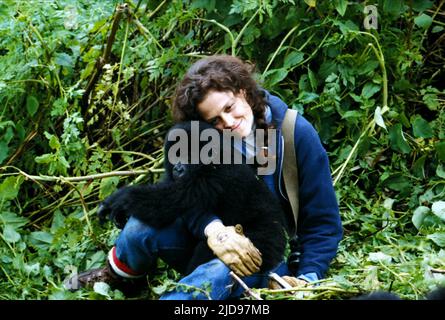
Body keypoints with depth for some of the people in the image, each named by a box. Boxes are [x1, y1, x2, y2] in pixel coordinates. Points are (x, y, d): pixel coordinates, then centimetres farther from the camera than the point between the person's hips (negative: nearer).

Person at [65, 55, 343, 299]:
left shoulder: (298, 136, -17)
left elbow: (323, 222, -13)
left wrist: (307, 279, -25)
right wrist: (214, 230, -39)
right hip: (210, 246, 3)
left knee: (220, 275, -37)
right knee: (147, 222, -22)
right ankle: (117, 275, 9)